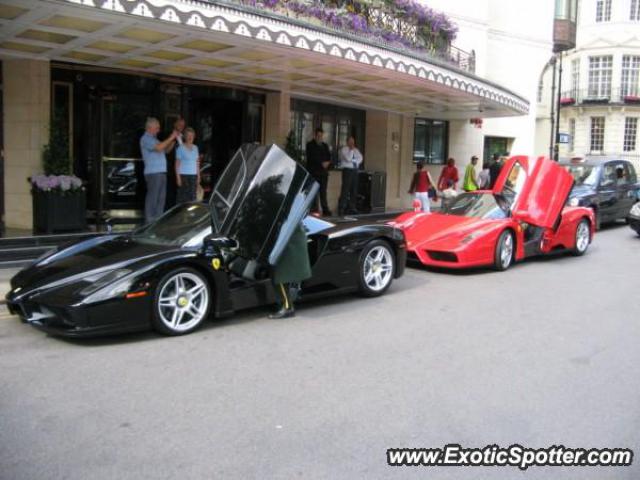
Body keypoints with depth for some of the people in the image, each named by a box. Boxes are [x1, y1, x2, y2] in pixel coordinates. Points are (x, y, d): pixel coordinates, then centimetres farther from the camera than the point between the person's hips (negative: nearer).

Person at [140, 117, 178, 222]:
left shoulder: (153, 139, 22)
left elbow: (166, 149, 23)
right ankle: (149, 220, -5)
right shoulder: (145, 139, -7)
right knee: (152, 197, -8)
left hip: (161, 172, 9)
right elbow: (159, 147, -23)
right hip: (153, 173, -9)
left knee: (161, 197, 9)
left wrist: (173, 140, 8)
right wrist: (171, 137, -17)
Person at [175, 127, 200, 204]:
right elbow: (177, 163, -4)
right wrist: (178, 177, -11)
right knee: (183, 197, -9)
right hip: (183, 175, -5)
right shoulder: (181, 148, -3)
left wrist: (198, 176, 11)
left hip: (193, 175, 5)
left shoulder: (195, 147, 13)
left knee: (192, 196, 1)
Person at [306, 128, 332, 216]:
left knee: (323, 191, 1)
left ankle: (325, 210, -1)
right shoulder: (310, 145, 4)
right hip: (313, 172, -4)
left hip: (323, 172, 4)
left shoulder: (325, 146, 20)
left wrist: (327, 163, -6)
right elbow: (312, 157, -8)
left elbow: (329, 156, 16)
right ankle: (314, 209, -6)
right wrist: (322, 163, -14)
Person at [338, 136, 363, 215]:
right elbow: (348, 159, -16)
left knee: (354, 190, 5)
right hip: (347, 170, -7)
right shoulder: (343, 149, -2)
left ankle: (352, 207, 10)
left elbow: (360, 158, 9)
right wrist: (351, 150, -13)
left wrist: (354, 161, -5)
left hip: (354, 170, 7)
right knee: (345, 190, -11)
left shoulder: (356, 150, 19)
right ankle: (342, 208, -9)